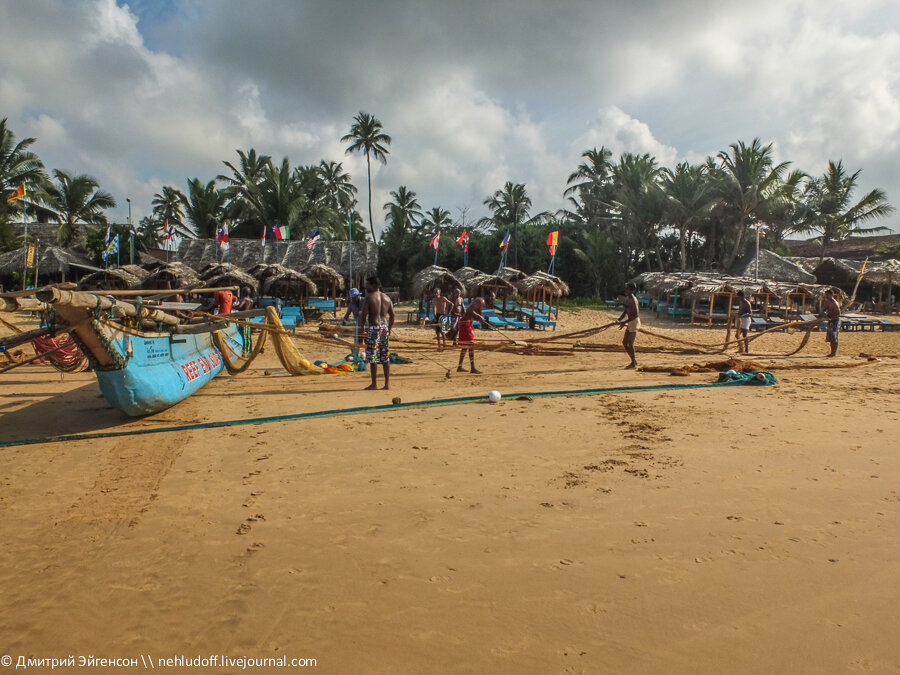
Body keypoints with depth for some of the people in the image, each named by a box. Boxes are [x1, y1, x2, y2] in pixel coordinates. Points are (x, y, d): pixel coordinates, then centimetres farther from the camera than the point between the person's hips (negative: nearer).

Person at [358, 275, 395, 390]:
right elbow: (392, 315, 13)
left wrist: (362, 329, -2)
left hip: (374, 328, -6)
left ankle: (374, 384, 1)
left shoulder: (369, 297, -6)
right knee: (385, 357, 10)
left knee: (373, 357, -1)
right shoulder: (386, 297, 12)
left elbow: (363, 315, -11)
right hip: (385, 327, 6)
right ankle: (387, 383, 11)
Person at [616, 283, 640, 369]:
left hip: (634, 322, -10)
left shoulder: (633, 300, -18)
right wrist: (619, 319, 6)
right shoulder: (627, 299, 12)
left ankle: (633, 364, 1)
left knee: (630, 343, -9)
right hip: (629, 323, 10)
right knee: (624, 342, 13)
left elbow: (636, 315, -23)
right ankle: (634, 360, 23)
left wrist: (624, 322, -24)